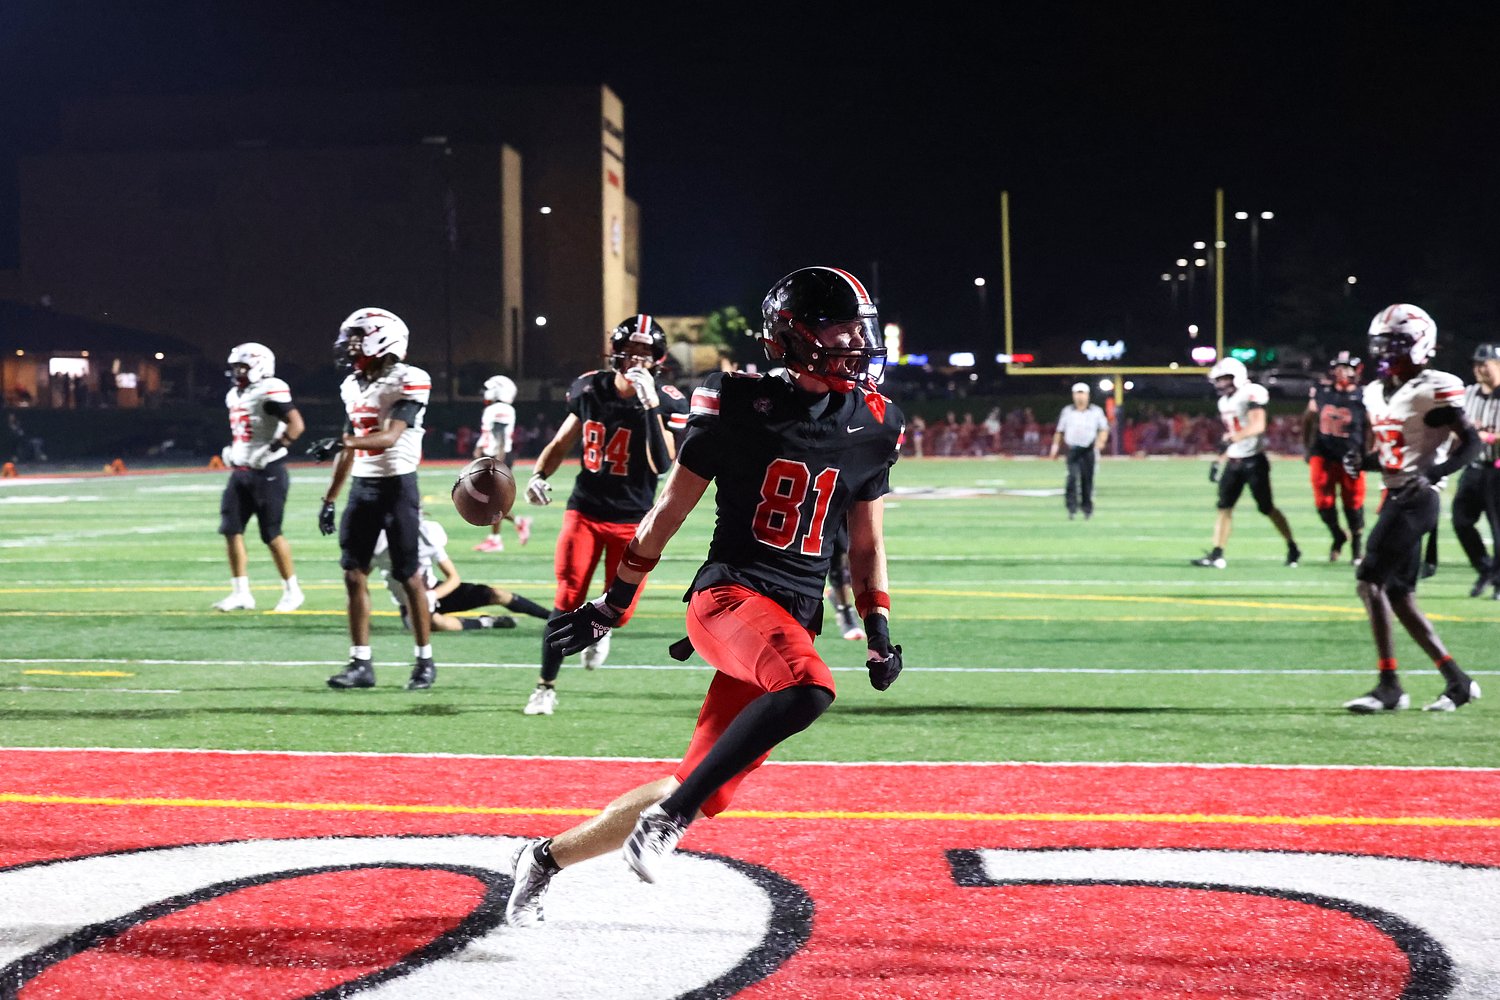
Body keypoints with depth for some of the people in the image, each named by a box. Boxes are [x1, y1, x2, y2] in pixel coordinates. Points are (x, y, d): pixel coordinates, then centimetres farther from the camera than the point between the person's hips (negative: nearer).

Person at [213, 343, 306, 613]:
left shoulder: (270, 392, -14)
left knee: (271, 534, -4)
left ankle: (292, 590, 10)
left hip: (267, 473, -8)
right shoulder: (235, 395, 14)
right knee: (231, 529, 2)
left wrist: (271, 450, -24)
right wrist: (230, 450, 15)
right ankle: (241, 593, 7)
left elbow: (296, 425, -21)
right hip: (240, 472, 9)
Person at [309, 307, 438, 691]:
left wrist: (343, 442, -36)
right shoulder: (353, 386, 10)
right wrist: (329, 499, 17)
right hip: (362, 487, 7)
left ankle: (425, 660, 10)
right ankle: (361, 663, 8)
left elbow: (391, 436, -23)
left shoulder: (408, 382, -13)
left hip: (397, 485, -7)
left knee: (409, 575, -1)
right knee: (354, 574, 3)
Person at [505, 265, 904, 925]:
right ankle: (668, 815, -25)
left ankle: (550, 857, 20)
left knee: (704, 793, 1)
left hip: (795, 617, 5)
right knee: (809, 687, -37)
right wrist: (611, 605, 10)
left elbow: (866, 544, 18)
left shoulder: (870, 425, 9)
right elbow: (670, 511, 5)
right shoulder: (740, 405, -4)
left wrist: (879, 630, 6)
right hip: (729, 593, -5)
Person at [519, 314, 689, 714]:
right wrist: (539, 475, -2)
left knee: (619, 609, 0)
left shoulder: (665, 403, -10)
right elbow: (562, 442, 15)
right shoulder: (590, 388, 0)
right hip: (585, 511, 1)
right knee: (567, 600, -6)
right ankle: (546, 686, 4)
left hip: (632, 520, -1)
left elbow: (662, 464, -23)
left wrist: (651, 407, -28)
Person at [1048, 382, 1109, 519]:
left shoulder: (1096, 411, 6)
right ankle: (1072, 508, -16)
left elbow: (1104, 429, 8)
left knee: (1087, 479, 3)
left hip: (1089, 450, 0)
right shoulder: (1067, 411, 9)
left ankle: (1087, 508, 17)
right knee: (1072, 476, -15)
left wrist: (1101, 441, -11)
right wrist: (1055, 446, 3)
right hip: (1073, 450, 0)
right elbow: (1059, 431, 13)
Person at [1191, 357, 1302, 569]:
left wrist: (1233, 437, -39)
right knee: (1224, 507, 0)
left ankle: (1293, 548, 13)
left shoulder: (1251, 394, -14)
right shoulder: (1225, 402, 13)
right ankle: (1216, 555, -1)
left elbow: (1258, 425, -26)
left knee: (1266, 507, -2)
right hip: (1234, 461, 8)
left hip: (1254, 461, -8)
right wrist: (1219, 462, 18)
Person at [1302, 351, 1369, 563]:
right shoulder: (1320, 391, 1)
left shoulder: (1363, 396, -7)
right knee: (1323, 502, -1)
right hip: (1323, 454, 2)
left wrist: (1364, 457, -7)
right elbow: (1309, 420, 13)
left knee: (1353, 503, 5)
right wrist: (1307, 448, 13)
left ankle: (1357, 542, 25)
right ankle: (1338, 535, 25)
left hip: (1350, 456, -2)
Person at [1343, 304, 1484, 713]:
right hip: (1395, 496, 9)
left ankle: (1389, 687, -11)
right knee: (1399, 595, 9)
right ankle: (1457, 681, 17)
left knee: (1370, 582, -14)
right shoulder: (1378, 391, 14)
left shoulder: (1430, 391, -13)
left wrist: (1433, 473, -25)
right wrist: (1366, 458, 4)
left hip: (1415, 499, -9)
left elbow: (1471, 442, -13)